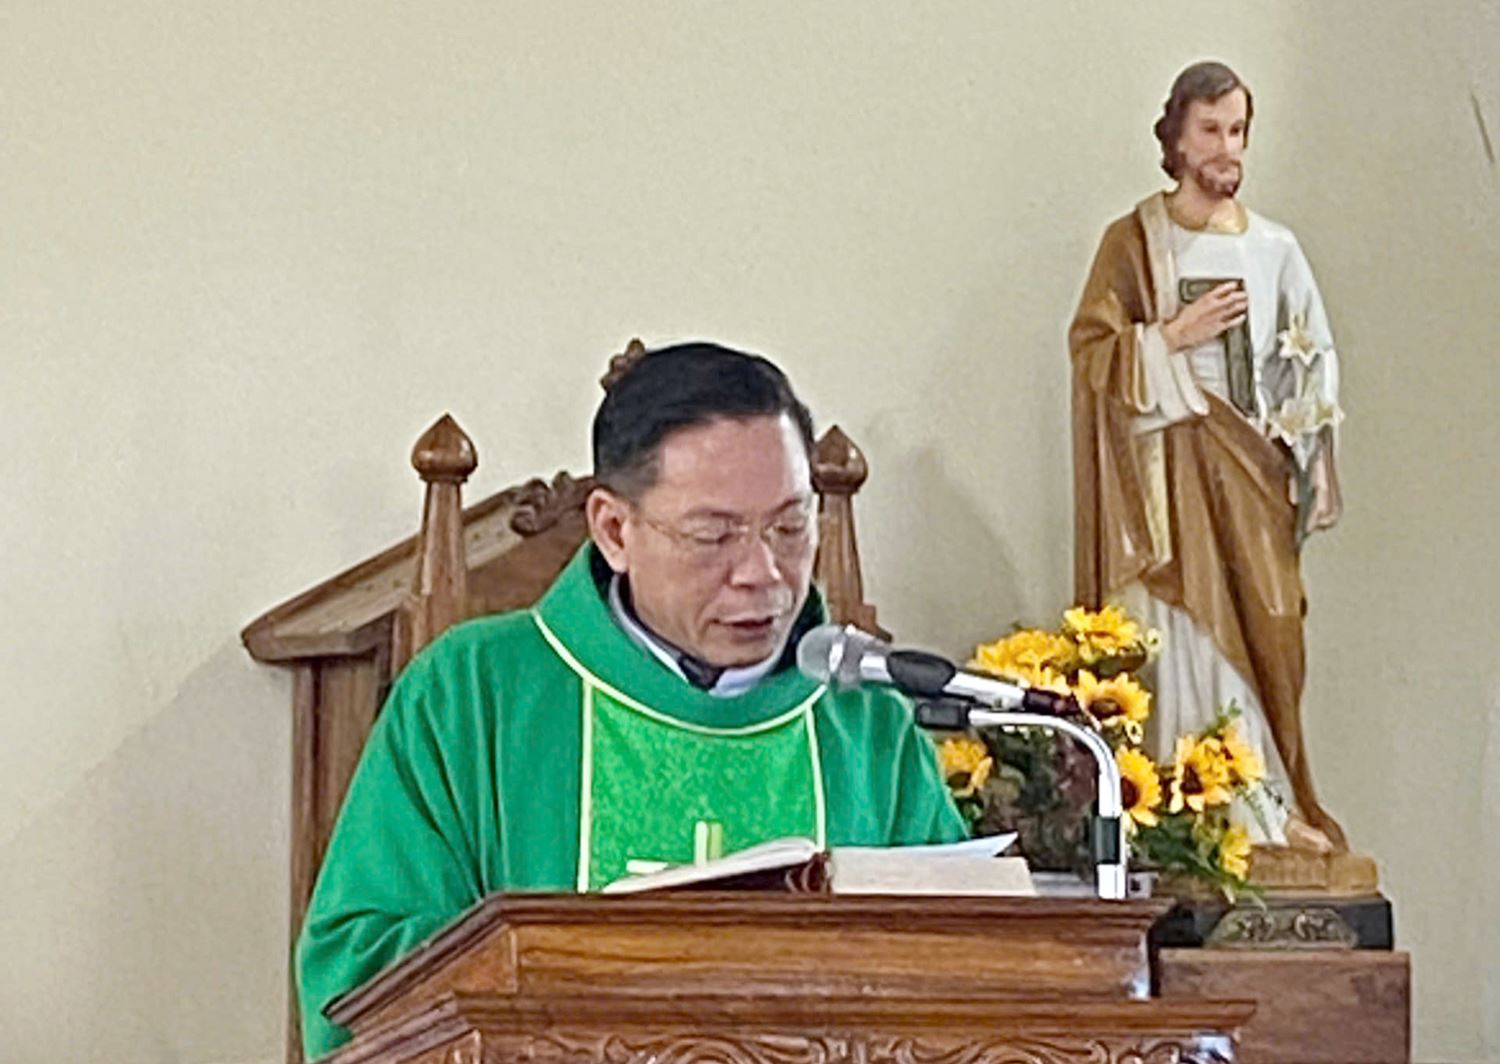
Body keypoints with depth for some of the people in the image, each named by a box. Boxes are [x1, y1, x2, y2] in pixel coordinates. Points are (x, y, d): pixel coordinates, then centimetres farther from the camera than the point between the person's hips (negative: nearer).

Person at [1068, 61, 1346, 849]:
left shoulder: (1274, 250, 10)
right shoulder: (1136, 243, 3)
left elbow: (1312, 368, 12)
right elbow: (1091, 349, -2)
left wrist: (1307, 470, 4)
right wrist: (1176, 335, -12)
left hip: (1253, 472, 3)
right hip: (1168, 473, -3)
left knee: (1263, 635, -1)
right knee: (1182, 635, -9)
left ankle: (1272, 804, 4)